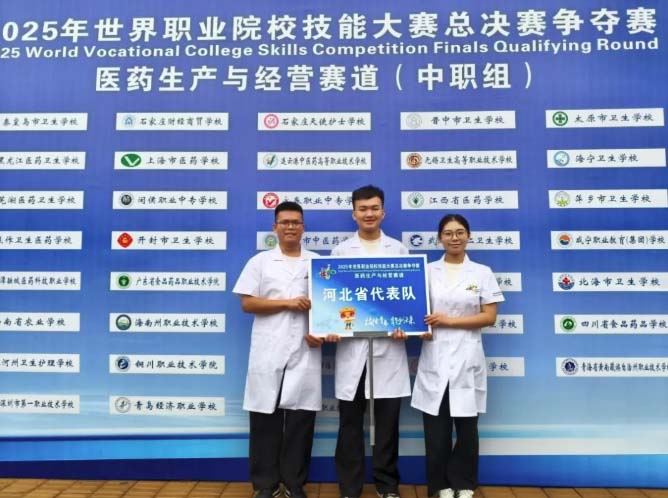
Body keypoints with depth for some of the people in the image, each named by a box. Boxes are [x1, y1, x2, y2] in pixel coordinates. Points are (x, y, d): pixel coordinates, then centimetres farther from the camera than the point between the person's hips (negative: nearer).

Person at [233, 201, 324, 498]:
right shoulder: (260, 261, 6)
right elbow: (247, 303, -1)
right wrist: (287, 302, -11)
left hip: (304, 352, 1)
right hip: (268, 353, -1)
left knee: (301, 420, 5)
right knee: (265, 419, 4)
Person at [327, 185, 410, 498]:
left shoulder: (399, 249, 10)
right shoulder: (341, 251, 8)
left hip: (388, 344, 1)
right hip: (352, 344, 0)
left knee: (388, 419, 7)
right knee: (350, 420, 6)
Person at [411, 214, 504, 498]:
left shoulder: (482, 273, 4)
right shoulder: (427, 271, 7)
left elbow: (489, 317, -2)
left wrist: (449, 320, -11)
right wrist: (421, 327, -14)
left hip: (467, 358, 0)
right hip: (435, 358, 1)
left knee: (467, 428, 6)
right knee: (436, 429, 3)